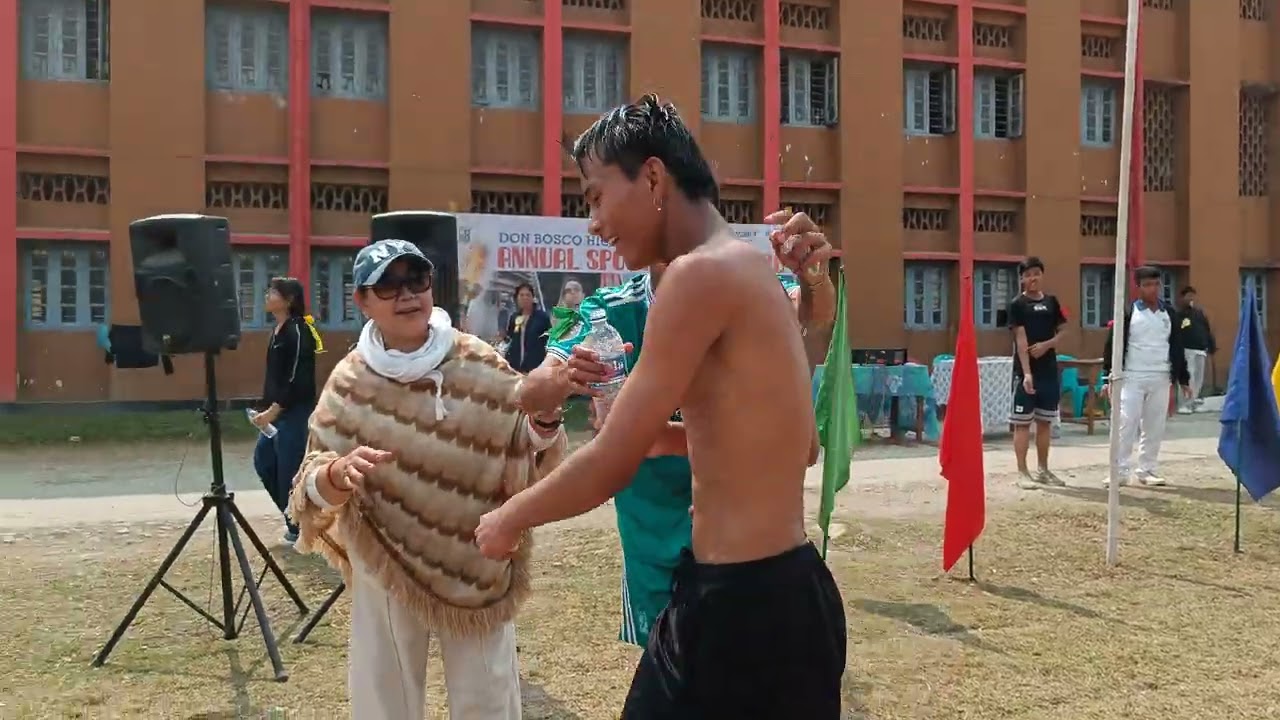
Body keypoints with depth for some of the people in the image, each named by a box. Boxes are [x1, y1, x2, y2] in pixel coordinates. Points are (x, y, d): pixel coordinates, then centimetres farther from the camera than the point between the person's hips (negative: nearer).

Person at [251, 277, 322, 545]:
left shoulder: (297, 331, -16)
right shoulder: (278, 331, 13)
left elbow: (298, 379, -21)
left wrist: (273, 410, -21)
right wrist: (267, 409, 15)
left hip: (294, 412, -10)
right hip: (277, 412, 10)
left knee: (289, 470, -4)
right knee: (263, 462, 14)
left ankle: (301, 529, 9)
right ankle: (295, 517, 25)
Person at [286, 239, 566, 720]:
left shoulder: (481, 366, -7)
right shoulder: (349, 383, -5)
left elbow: (531, 467, -9)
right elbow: (312, 489, -4)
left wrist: (544, 417, -29)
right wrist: (339, 475, -26)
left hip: (477, 566, 0)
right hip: (386, 570, 1)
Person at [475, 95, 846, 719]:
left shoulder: (701, 272, -17)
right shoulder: (752, 270, 11)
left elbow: (611, 468, -16)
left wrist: (508, 519, 2)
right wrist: (645, 425, 17)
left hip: (739, 604, -9)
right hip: (791, 593, 9)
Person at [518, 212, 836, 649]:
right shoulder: (611, 313, -9)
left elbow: (812, 316, -28)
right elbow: (531, 395, -16)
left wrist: (815, 278, -52)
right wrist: (563, 379, -41)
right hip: (656, 541, 1)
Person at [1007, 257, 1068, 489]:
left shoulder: (1051, 302, 9)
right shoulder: (1017, 304, -5)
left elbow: (1062, 331, 12)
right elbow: (1021, 339, -12)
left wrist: (1047, 344, -9)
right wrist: (1026, 373, -19)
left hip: (1049, 370, 5)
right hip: (1025, 371, -5)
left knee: (1045, 421, 11)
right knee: (1022, 422, -2)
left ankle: (1043, 470, 21)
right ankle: (1023, 472, 2)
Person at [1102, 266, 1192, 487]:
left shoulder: (1169, 313, 10)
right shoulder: (1127, 312, -3)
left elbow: (1177, 348, 15)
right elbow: (1113, 345, -3)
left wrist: (1183, 379, 14)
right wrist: (1108, 378, -8)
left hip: (1160, 379, 4)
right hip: (1132, 377, -4)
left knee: (1155, 426, 6)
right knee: (1126, 423, -6)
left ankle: (1146, 470, 16)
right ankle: (1119, 471, -1)